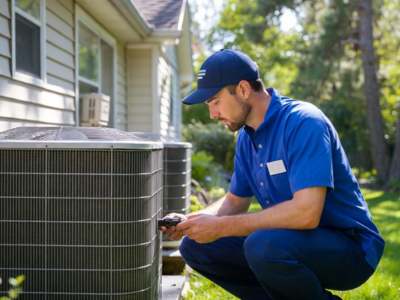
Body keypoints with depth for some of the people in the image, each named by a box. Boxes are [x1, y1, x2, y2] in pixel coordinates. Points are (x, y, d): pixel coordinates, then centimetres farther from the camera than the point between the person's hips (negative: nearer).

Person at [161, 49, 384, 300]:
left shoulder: (303, 123, -22)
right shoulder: (247, 136, 5)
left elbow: (306, 212, -32)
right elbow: (235, 202, 15)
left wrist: (221, 227, -26)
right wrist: (189, 222, -4)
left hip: (349, 245, -8)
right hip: (295, 238, 8)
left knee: (263, 245, -36)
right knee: (196, 247, 1)